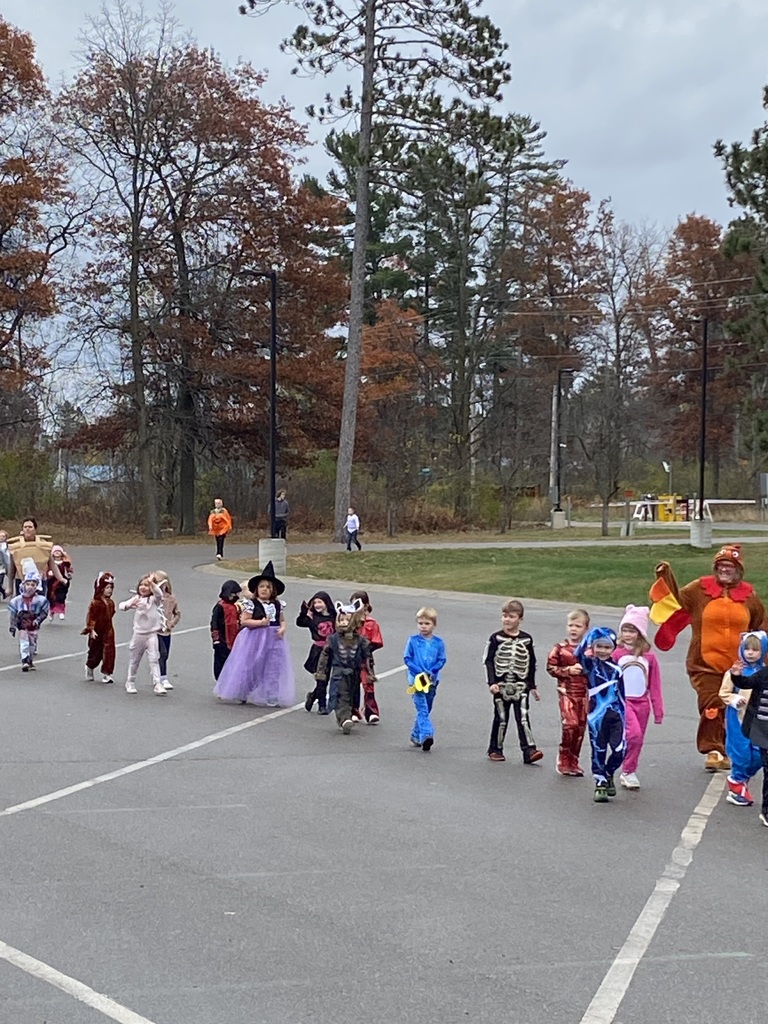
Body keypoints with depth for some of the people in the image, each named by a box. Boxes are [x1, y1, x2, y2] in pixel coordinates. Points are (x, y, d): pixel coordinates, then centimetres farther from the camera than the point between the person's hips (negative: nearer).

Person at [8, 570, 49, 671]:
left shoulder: (40, 600, -9)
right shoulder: (17, 600, -5)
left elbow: (44, 612, -4)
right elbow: (13, 614, 1)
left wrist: (38, 620, -17)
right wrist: (12, 626, -2)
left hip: (34, 627, 1)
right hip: (22, 627, -1)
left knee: (32, 644, 12)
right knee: (23, 644, -11)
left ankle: (30, 662, 26)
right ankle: (24, 662, -15)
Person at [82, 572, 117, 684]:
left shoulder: (111, 603, 4)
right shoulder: (95, 603, -15)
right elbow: (90, 617, -16)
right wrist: (91, 630, -21)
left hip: (108, 632, 5)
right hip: (97, 633, -5)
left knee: (109, 652, -2)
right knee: (95, 653, 10)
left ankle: (106, 674, 5)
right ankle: (89, 669, 37)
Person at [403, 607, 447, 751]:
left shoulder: (438, 643, 3)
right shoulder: (412, 641, -2)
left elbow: (441, 660, 4)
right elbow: (407, 659, -2)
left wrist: (431, 671, -14)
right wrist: (420, 671, -13)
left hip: (432, 680, 4)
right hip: (416, 680, -3)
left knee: (426, 710, 13)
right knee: (422, 709, -15)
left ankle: (416, 735, 29)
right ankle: (426, 735, -26)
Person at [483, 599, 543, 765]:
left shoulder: (526, 639, 4)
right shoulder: (496, 638, -2)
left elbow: (531, 664, 12)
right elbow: (488, 661, -2)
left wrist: (532, 686, 13)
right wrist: (491, 682, -12)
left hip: (521, 687, 1)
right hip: (501, 686, -1)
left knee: (523, 718, -8)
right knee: (501, 719, 7)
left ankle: (529, 751, -11)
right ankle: (495, 750, 20)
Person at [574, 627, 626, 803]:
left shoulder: (616, 669, 8)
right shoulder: (589, 664, 1)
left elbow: (621, 694, 12)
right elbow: (578, 655, -21)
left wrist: (624, 716, 10)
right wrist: (589, 636, -20)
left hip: (615, 715, 2)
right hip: (597, 716, -2)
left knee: (620, 750, -5)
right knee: (598, 750, 4)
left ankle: (608, 774, 23)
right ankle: (600, 783, 17)